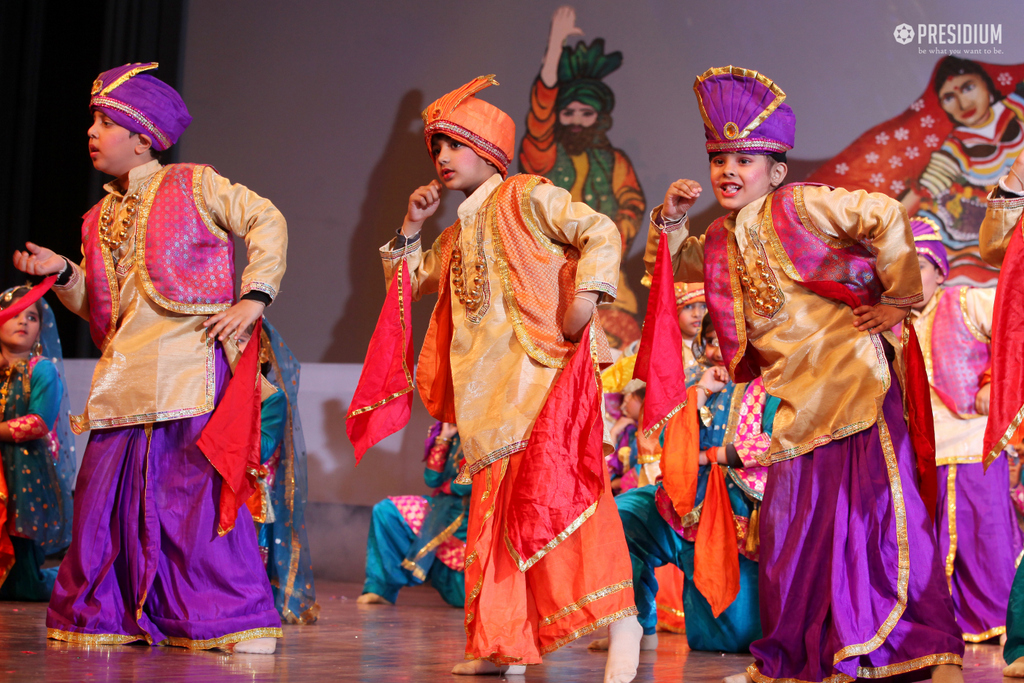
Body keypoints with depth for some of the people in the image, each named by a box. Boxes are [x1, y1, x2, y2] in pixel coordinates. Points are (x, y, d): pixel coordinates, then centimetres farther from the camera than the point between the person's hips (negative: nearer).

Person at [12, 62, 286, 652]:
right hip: (125, 375, 6)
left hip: (190, 364, -6)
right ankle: (100, 613, 17)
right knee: (105, 489, 3)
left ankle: (232, 620, -1)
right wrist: (64, 273, 4)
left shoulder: (194, 186, 4)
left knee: (197, 486, -9)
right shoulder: (101, 219, 20)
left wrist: (254, 298, -7)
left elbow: (267, 221, 2)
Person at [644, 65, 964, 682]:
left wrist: (900, 297, -12)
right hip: (799, 402, 8)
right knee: (790, 523, 9)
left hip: (856, 379, -7)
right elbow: (673, 268, 28)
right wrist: (669, 220, 9)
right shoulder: (721, 242, 13)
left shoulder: (800, 207, -9)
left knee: (875, 509, -13)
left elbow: (885, 215, -17)